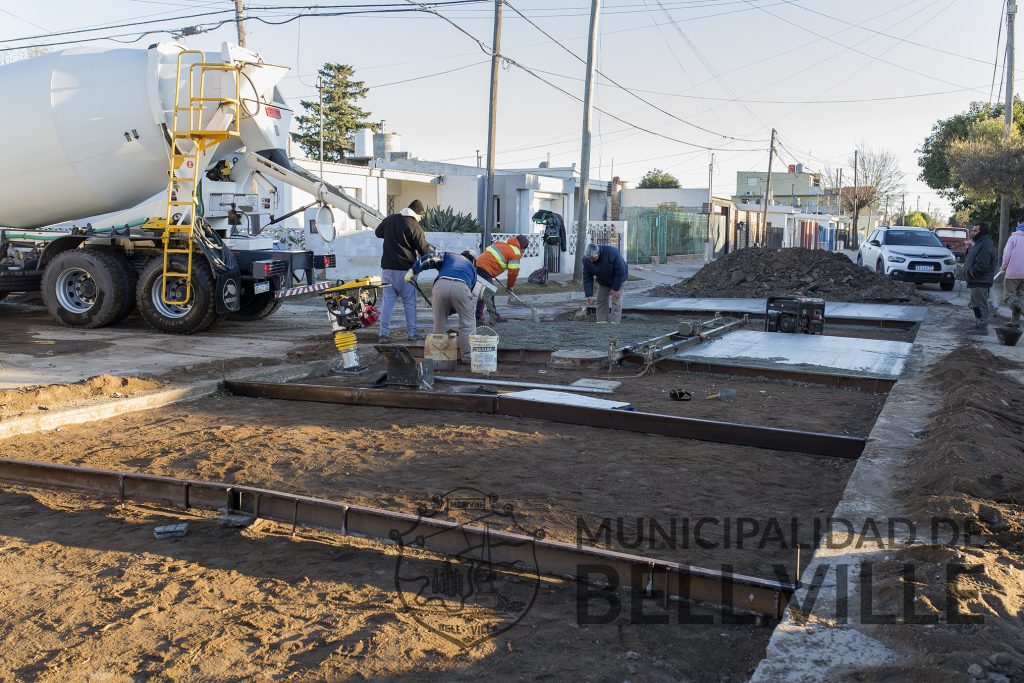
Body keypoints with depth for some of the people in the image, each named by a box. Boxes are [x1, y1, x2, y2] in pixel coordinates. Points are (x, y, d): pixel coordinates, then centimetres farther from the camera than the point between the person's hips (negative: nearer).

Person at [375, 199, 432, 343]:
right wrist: (432, 252, 11)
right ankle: (412, 333, 13)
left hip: (387, 268, 4)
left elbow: (377, 233, 24)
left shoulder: (389, 219, 7)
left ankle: (384, 334, 0)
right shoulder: (415, 226, -10)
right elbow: (424, 250, -9)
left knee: (388, 300, 5)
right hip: (405, 270, -4)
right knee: (409, 302, 8)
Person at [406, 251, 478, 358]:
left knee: (439, 322, 16)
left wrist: (412, 270, 14)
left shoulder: (448, 255, 35)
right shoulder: (471, 268, 38)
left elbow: (430, 259, 16)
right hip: (461, 286, 0)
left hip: (441, 285, 0)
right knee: (468, 322, 14)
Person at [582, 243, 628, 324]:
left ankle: (614, 323, -12)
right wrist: (589, 294, -24)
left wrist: (615, 288, -24)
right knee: (601, 300, -2)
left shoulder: (611, 253, -37)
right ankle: (602, 322, 1)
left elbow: (620, 272, -28)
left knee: (616, 300, -12)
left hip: (617, 278, -4)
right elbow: (587, 278, -16)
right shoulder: (586, 260, -23)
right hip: (603, 281, 4)